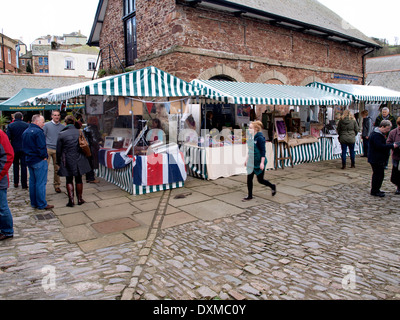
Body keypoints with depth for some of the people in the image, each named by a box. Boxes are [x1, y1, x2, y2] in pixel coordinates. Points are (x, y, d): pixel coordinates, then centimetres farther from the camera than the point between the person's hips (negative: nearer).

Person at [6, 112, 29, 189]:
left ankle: (16, 183, 18)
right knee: (24, 165, 3)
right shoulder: (27, 125, -4)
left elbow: (8, 137, -8)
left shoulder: (10, 125, -4)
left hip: (14, 148, 1)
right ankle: (24, 184, 2)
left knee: (15, 165, 16)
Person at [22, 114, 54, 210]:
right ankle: (42, 204, 2)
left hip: (29, 160, 9)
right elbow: (41, 147, -20)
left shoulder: (25, 132, 13)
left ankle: (33, 203, 23)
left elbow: (24, 147, 17)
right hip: (39, 161, -9)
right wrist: (44, 156, -7)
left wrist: (28, 155, 16)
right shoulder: (38, 131, -17)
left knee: (32, 182, 15)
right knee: (40, 183, -4)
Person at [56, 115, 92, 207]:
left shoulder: (62, 134, -8)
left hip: (67, 161, -2)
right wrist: (84, 157, 18)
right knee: (79, 180, 13)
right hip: (79, 160, 2)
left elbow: (58, 150, -3)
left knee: (69, 180, 8)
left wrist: (58, 162, 8)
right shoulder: (80, 132, -3)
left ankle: (71, 200, 3)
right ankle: (79, 199, 18)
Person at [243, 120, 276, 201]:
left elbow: (263, 151, -19)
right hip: (251, 162, 7)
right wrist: (247, 159, 18)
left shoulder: (260, 138, -18)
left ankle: (272, 186, 32)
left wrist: (262, 162, -21)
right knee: (249, 178, 5)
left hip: (259, 163, -7)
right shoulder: (251, 137, 5)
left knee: (260, 180, 6)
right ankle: (249, 195, 16)